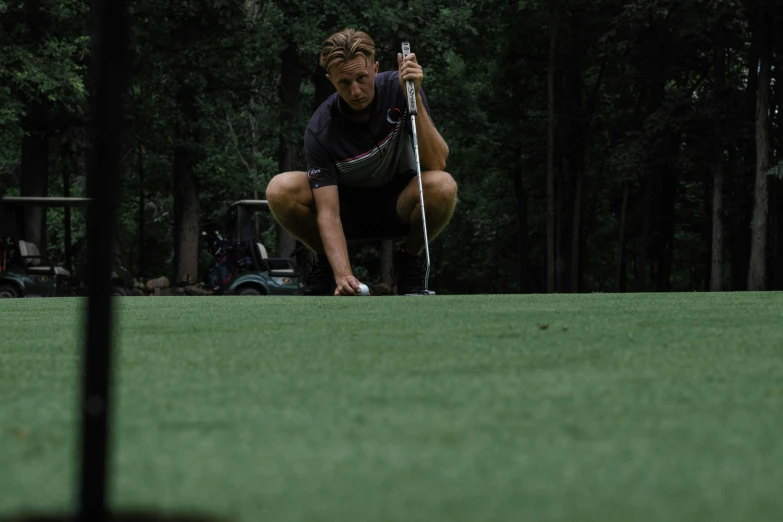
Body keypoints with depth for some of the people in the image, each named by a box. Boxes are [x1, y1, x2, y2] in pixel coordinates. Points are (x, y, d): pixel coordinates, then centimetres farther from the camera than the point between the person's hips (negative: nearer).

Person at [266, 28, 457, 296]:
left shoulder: (398, 89, -20)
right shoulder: (320, 130, -24)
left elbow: (437, 163, -28)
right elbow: (328, 213, -28)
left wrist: (414, 97, -38)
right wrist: (343, 274, -44)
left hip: (397, 205, 0)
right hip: (349, 205, 0)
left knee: (443, 185, -35)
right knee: (280, 189, -30)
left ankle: (409, 260, -5)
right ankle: (327, 264, -2)